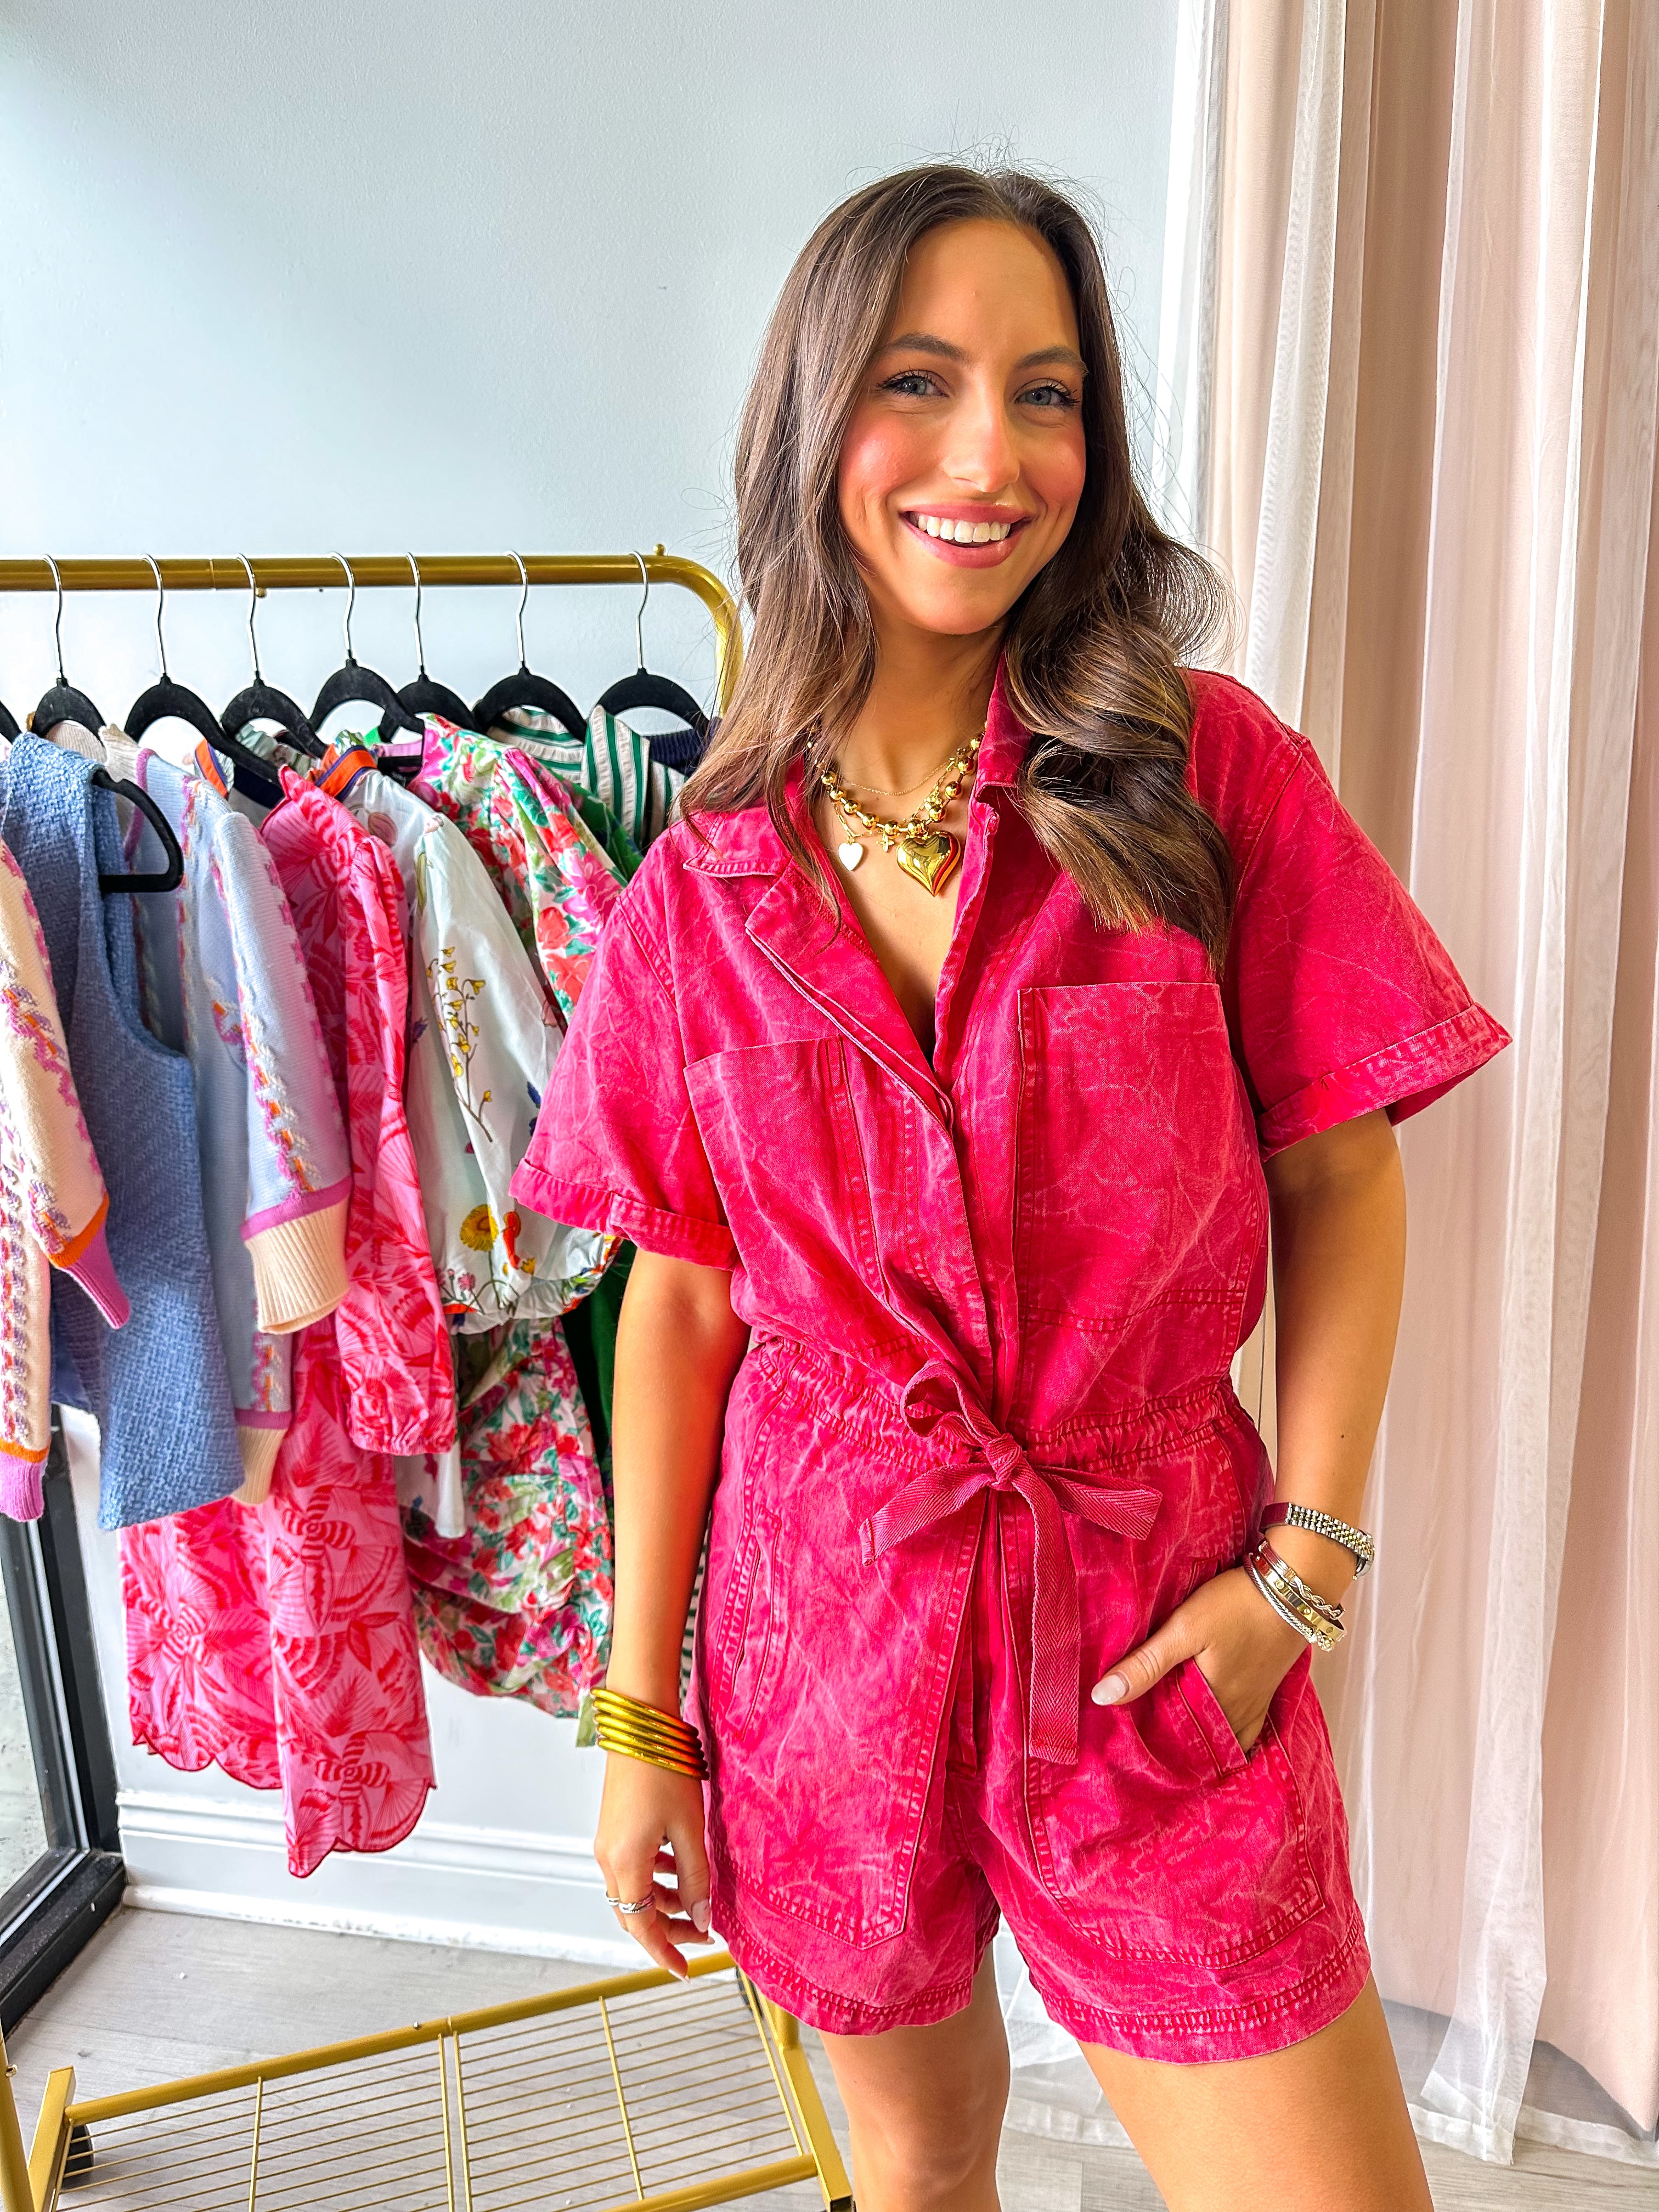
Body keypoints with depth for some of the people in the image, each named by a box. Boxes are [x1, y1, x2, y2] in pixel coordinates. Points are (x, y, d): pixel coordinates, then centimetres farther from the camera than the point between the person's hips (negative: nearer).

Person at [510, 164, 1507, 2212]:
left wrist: (1305, 1559, -10)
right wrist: (637, 1717, 2)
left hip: (1157, 1627, -1)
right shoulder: (702, 887, -4)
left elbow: (1341, 1181, -3)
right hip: (827, 1607, 2)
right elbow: (680, 1297, -1)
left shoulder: (1205, 772, -8)